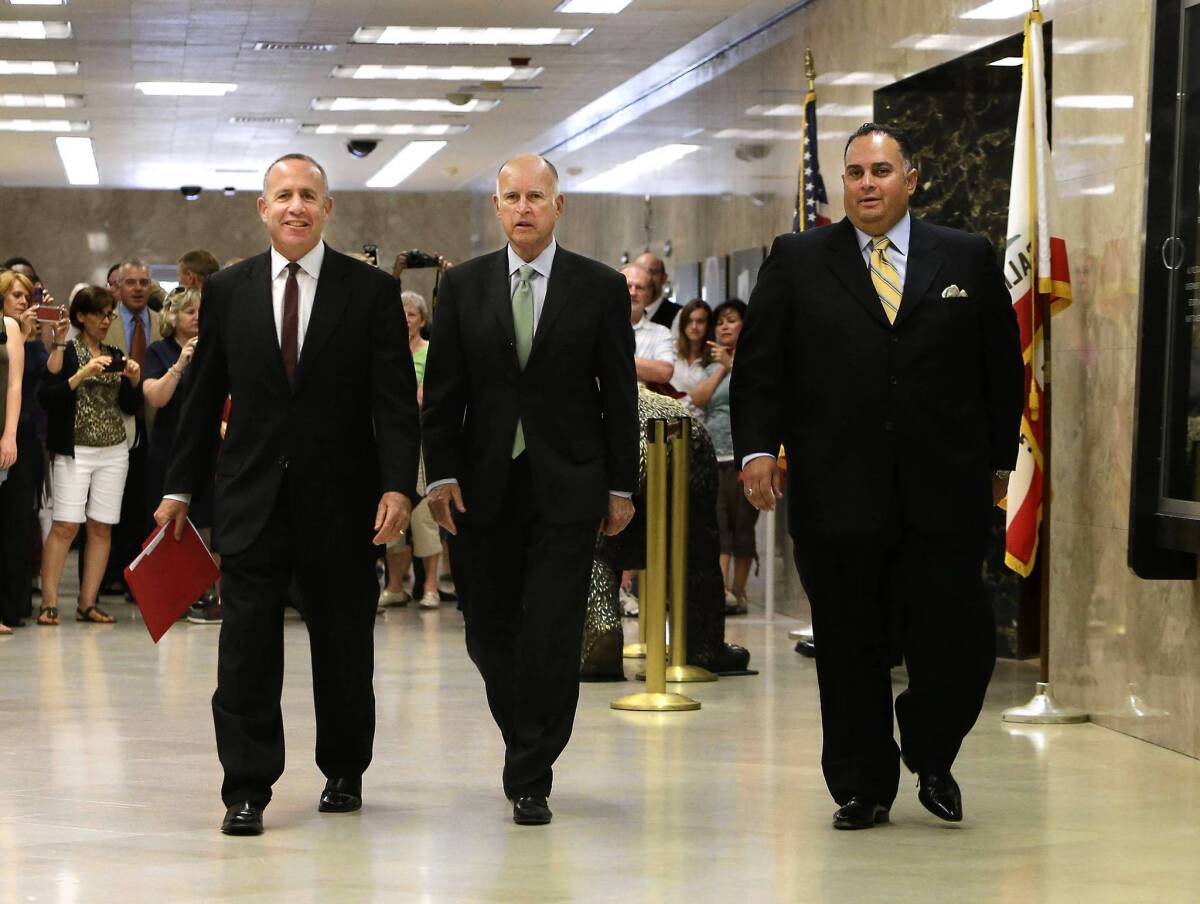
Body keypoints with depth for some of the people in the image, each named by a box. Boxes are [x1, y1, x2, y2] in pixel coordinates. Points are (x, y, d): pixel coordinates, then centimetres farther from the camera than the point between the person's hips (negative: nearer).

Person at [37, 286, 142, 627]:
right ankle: (49, 602, -9)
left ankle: (88, 604, 4)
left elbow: (131, 406, 17)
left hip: (114, 452, 5)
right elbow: (46, 397, -11)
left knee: (102, 528, 1)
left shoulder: (115, 356, 16)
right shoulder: (65, 352, -1)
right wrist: (82, 375, -19)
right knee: (65, 525, -11)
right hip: (75, 451, -5)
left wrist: (134, 380, -1)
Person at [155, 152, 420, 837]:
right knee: (247, 649, -3)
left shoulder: (372, 291, 0)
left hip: (342, 499, -1)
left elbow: (396, 399, -5)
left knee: (345, 646, 9)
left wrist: (398, 486, -16)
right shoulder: (228, 291, 7)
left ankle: (344, 774, 25)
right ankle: (247, 790, 3)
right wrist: (182, 486, 10)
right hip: (252, 497, 1)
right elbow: (205, 396, 11)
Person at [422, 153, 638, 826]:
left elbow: (620, 395, 3)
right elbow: (443, 390, 6)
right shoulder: (464, 285, 7)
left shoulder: (601, 288, 3)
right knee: (489, 632, 7)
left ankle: (531, 778, 5)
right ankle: (526, 744, 29)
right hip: (483, 486, 2)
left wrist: (622, 486, 0)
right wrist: (441, 474, -3)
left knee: (552, 638, -6)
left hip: (566, 487, -2)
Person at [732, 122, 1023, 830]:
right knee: (851, 651, 5)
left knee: (958, 648, -3)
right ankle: (862, 788, 18)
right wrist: (757, 447, -7)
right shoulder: (797, 261, 8)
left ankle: (930, 758, 23)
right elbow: (759, 365, 5)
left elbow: (1004, 367, 14)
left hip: (946, 494, 0)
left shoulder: (969, 260, 10)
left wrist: (1000, 459, 12)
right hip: (836, 498, 0)